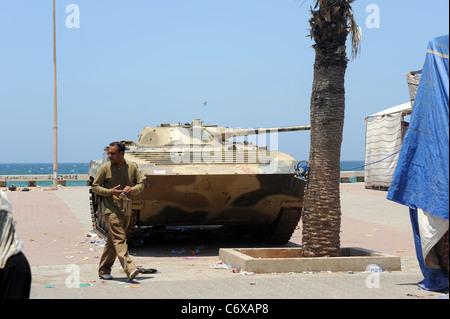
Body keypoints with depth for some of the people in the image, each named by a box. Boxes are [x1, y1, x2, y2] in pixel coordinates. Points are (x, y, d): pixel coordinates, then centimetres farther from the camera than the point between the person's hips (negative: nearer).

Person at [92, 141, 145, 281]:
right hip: (110, 208, -4)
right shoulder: (105, 168, -2)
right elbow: (95, 186, 2)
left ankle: (104, 270, 21)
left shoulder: (132, 167, 6)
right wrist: (110, 192, -14)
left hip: (126, 209, 4)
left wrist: (132, 189, -9)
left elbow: (141, 184, 13)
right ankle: (130, 269, -25)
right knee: (119, 238, -15)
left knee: (113, 241, 10)